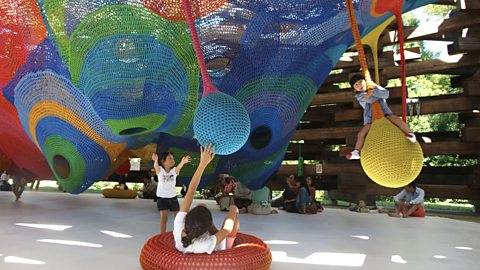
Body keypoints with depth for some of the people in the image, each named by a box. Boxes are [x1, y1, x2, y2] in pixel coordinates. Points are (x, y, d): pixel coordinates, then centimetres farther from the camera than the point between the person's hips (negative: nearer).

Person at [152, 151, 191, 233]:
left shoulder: (174, 170, -9)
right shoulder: (160, 170, -11)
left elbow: (179, 167, -32)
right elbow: (156, 166, -34)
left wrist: (183, 162, -57)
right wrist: (155, 160, -60)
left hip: (173, 197, 2)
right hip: (161, 197, -2)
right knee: (164, 217, -9)